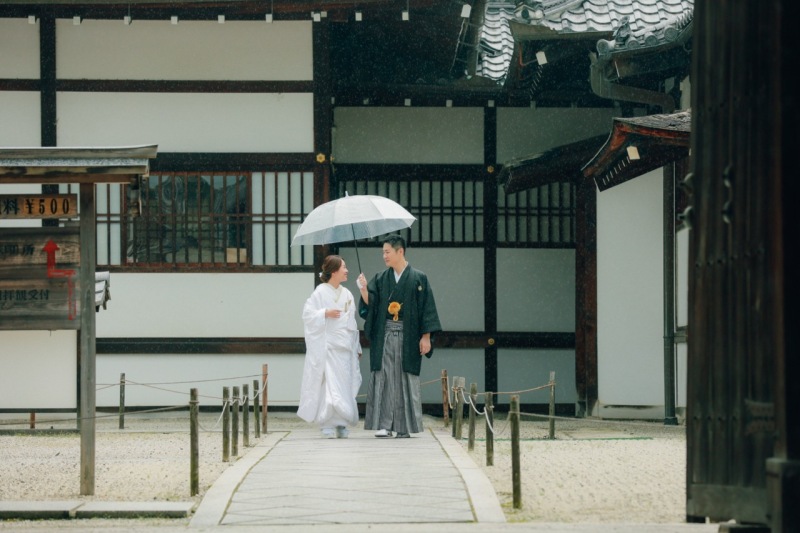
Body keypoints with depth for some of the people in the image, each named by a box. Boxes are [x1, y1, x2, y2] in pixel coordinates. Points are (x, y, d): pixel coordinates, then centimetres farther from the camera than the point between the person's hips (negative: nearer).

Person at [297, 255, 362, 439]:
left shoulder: (347, 294, 13)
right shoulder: (321, 292, -3)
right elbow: (308, 313, -5)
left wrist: (357, 347, 15)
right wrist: (325, 313, -19)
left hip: (345, 347, 5)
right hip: (327, 346, -5)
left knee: (345, 386, 2)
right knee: (329, 385, -10)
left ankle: (341, 424, 8)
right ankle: (327, 425, -8)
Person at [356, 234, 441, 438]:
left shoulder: (418, 278, 1)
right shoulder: (380, 279, 11)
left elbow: (427, 309, -1)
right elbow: (369, 305, 2)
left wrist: (426, 337, -7)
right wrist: (364, 290, -16)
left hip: (408, 337, -2)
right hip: (384, 336, 2)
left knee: (406, 381, 0)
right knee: (384, 379, -4)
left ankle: (404, 426, 5)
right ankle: (384, 424, -4)